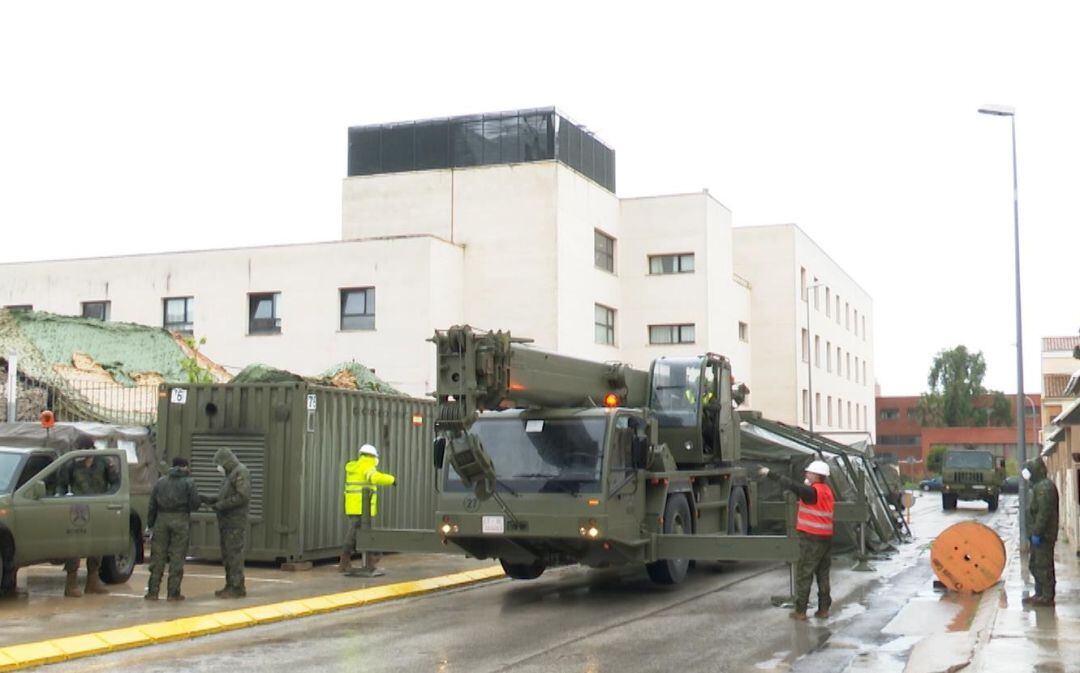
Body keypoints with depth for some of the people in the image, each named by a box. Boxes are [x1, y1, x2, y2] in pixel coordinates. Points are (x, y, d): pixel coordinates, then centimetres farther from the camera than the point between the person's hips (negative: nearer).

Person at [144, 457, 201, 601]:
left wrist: (150, 523, 16)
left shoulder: (161, 482, 11)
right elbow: (195, 504, -5)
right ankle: (173, 592, 1)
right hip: (180, 520, -3)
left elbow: (152, 505, 11)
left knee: (157, 556, 8)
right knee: (177, 557, 1)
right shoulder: (188, 482, 0)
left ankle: (153, 591, 8)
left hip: (162, 519, 3)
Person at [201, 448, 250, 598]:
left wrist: (221, 505, -17)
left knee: (234, 554, -9)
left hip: (235, 523, -10)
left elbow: (243, 496, -22)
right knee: (227, 555, 11)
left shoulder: (241, 473, -11)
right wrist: (206, 499, 11)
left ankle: (237, 588, -7)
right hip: (226, 522, 10)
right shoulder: (230, 475, 21)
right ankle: (230, 586, 16)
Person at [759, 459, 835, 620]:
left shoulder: (813, 491, -15)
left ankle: (800, 611, 0)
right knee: (823, 575, 13)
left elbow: (792, 486, -26)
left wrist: (770, 474, -24)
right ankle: (823, 609, 16)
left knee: (803, 575, -1)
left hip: (811, 539, -8)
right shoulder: (828, 491, 10)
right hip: (826, 538, 8)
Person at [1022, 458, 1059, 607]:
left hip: (1043, 535, -11)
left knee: (1043, 566, -6)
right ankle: (1040, 594, 24)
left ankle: (1047, 597, -1)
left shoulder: (1044, 487, -17)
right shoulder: (1040, 485, 17)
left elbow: (1044, 512, -23)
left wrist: (1037, 532, -23)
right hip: (1039, 534, 11)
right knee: (1034, 565, 16)